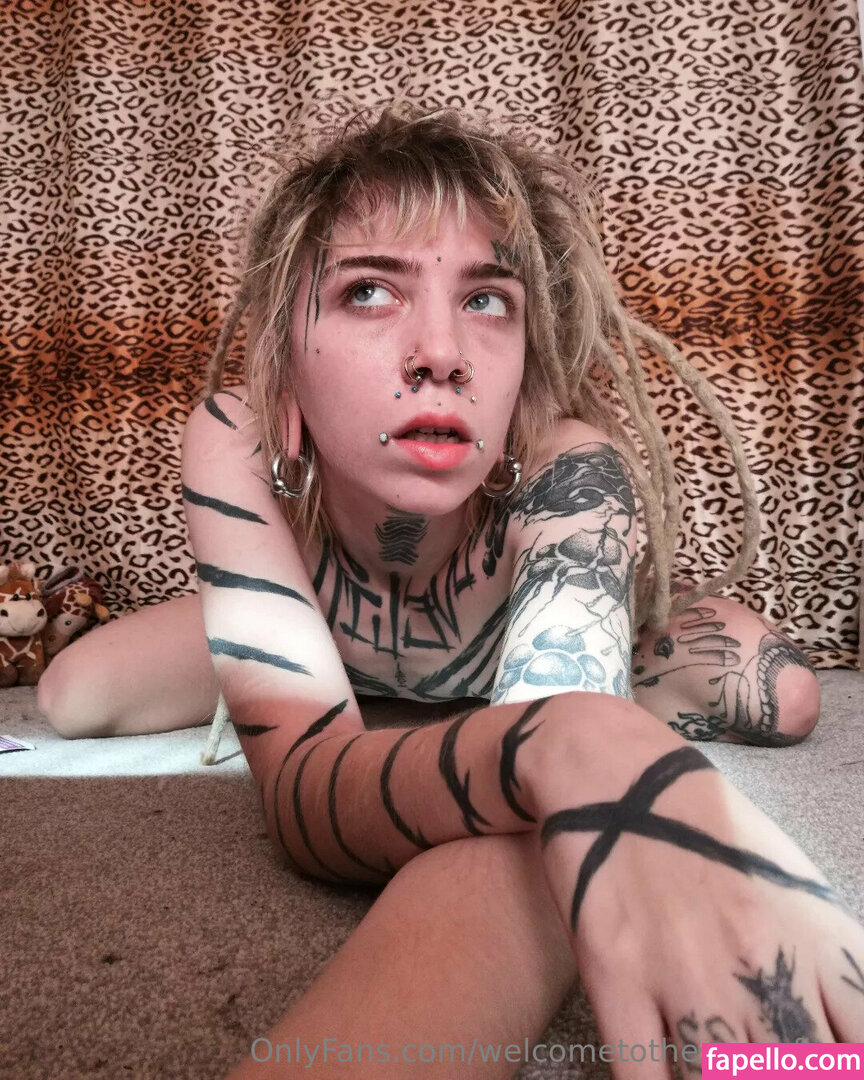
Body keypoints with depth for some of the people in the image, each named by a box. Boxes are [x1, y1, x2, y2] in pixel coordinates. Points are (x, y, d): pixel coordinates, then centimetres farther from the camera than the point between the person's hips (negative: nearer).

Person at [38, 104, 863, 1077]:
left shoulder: (570, 468, -39)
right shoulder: (234, 445, -37)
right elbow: (302, 798, -46)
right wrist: (561, 740, -63)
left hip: (526, 629, -1)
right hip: (330, 643, 2)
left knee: (784, 696, -20)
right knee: (73, 696, -7)